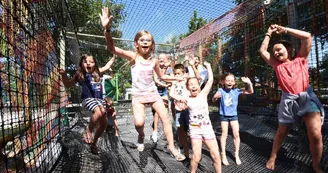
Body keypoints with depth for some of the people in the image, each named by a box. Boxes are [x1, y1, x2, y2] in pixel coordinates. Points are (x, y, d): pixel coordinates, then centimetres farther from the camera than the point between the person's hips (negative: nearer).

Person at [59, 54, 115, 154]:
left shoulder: (98, 72, 14)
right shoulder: (80, 75, 5)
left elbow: (107, 66, 30)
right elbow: (68, 84, 11)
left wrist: (114, 56, 35)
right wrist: (63, 74, -4)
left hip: (99, 99, 5)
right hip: (88, 99, -5)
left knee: (104, 123, 3)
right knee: (98, 112, -36)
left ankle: (94, 143, 24)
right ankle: (88, 132, -11)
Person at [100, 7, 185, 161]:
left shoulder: (154, 61, 2)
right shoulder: (133, 56, -10)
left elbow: (161, 76, 17)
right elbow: (112, 49, -25)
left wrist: (178, 78, 12)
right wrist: (107, 29, -40)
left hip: (153, 92, 3)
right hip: (138, 95, -3)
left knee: (165, 117, -2)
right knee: (139, 122, -19)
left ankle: (172, 147, 13)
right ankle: (141, 137, 19)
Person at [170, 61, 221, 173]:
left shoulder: (203, 94, -1)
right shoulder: (186, 99, 0)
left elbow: (210, 80, -3)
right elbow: (172, 94, -2)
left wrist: (208, 66, 5)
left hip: (207, 128, 1)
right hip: (195, 130, -1)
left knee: (216, 155, 6)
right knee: (196, 157, -4)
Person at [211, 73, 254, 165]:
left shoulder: (236, 91, -6)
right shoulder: (221, 90, -11)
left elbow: (251, 92, -5)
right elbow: (213, 100, -16)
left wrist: (249, 83, -22)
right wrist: (215, 97, -39)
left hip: (234, 115, 2)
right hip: (224, 115, -2)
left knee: (236, 134, 1)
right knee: (224, 134, 3)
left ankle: (236, 155, 19)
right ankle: (223, 155, 16)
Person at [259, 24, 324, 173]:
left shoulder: (301, 59, 6)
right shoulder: (277, 64, 10)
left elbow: (307, 36, -3)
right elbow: (262, 51, 10)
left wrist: (284, 30, 3)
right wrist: (269, 34, 17)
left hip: (307, 97, -2)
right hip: (288, 100, 2)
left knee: (316, 135, -10)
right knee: (281, 132, 13)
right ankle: (272, 157, 30)